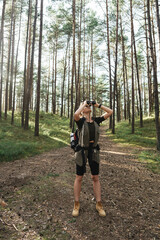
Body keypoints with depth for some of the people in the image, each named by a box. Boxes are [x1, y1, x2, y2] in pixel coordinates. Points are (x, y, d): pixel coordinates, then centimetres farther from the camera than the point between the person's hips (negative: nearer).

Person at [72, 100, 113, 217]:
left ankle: (99, 204, 23)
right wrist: (84, 104, -16)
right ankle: (77, 204, 23)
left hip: (94, 151, 4)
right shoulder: (80, 120, -9)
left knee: (95, 178, 10)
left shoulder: (96, 120, 3)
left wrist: (97, 105, -1)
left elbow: (110, 112, 2)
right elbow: (75, 114, -33)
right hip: (82, 150, -3)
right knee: (79, 178, 7)